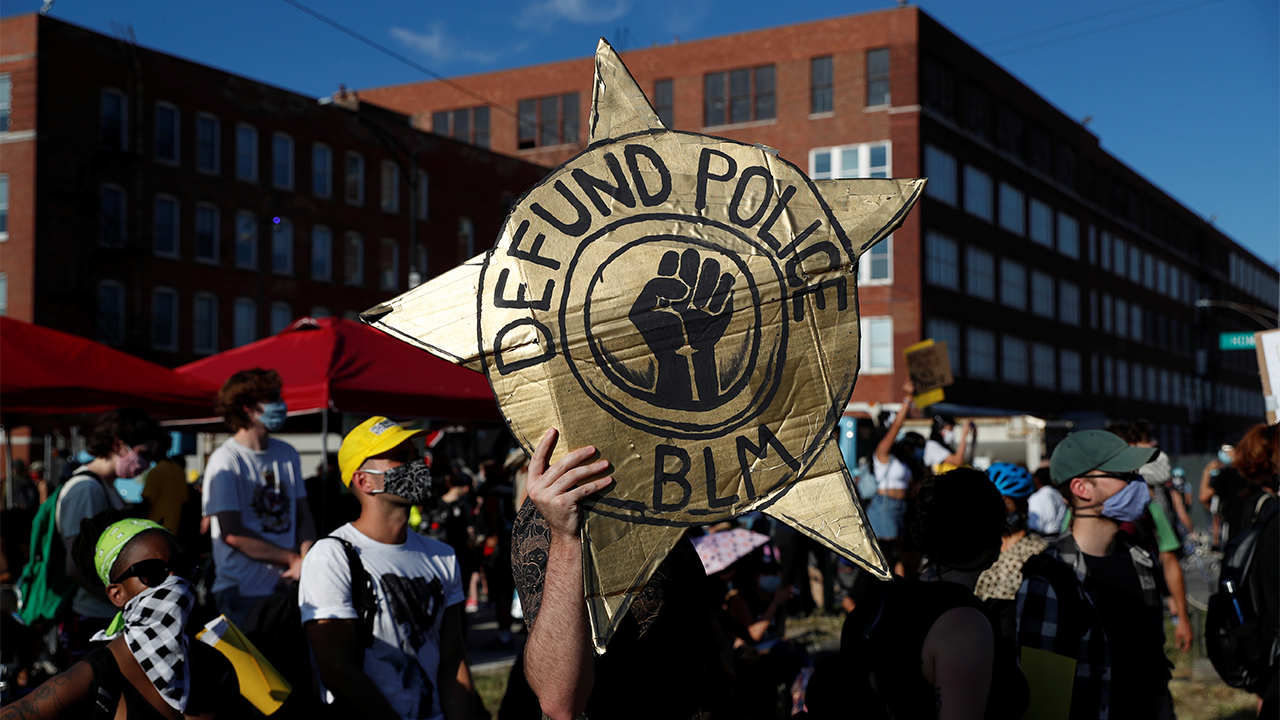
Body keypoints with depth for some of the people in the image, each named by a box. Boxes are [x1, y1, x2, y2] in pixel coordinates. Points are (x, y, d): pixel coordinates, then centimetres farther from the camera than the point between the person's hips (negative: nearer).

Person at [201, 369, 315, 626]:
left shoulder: (287, 454, 12)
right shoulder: (226, 461, -8)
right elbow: (233, 533, -13)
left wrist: (306, 559, -8)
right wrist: (293, 559, -11)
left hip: (286, 586, 5)